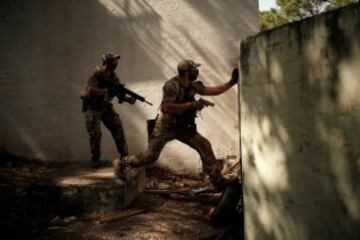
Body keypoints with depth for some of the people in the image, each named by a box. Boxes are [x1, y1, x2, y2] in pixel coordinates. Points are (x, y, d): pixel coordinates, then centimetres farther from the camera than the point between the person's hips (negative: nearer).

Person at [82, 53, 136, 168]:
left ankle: (124, 155, 8)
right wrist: (106, 90, -29)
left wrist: (129, 99, -19)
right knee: (95, 133, -8)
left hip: (105, 107, 6)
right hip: (92, 108, -6)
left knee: (118, 127, -1)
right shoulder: (97, 73, -18)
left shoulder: (114, 77, 1)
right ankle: (95, 159, 11)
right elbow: (90, 91, -28)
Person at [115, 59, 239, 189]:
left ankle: (217, 179, 9)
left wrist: (232, 82, 1)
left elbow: (213, 90, 7)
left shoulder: (192, 86, 1)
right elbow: (167, 107, -33)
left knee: (205, 146, 0)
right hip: (166, 126, -7)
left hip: (183, 127, 7)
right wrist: (191, 104, -31)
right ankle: (122, 163, 19)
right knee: (150, 156, -6)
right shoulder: (172, 85, -22)